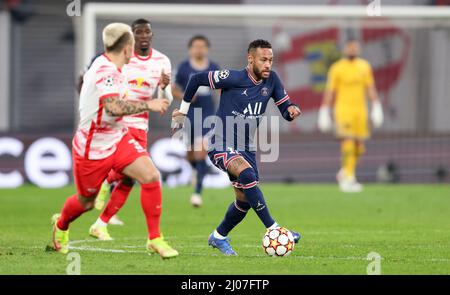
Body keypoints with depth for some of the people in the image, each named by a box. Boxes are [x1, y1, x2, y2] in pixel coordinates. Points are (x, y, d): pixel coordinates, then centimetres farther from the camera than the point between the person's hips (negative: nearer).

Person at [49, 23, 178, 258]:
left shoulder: (107, 67, 3)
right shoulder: (105, 71, -26)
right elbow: (115, 107, -40)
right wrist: (148, 105, -32)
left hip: (117, 139, 8)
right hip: (92, 148, -8)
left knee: (151, 176, -14)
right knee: (86, 202, 12)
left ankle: (155, 239, -6)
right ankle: (61, 224, 47)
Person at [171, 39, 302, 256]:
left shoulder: (271, 80, 0)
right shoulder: (232, 78, -15)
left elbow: (285, 107, 6)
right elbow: (196, 79, -5)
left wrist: (292, 110, -19)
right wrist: (183, 110, 4)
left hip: (245, 148, 7)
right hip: (221, 144, -7)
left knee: (245, 201, 9)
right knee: (246, 173, -33)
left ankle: (218, 237, 34)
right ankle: (272, 229, -34)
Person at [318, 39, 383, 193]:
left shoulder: (365, 66, 10)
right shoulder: (337, 68, -2)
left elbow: (370, 88, 12)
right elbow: (330, 91, 0)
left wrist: (376, 108, 5)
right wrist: (324, 113, -2)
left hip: (360, 110, 5)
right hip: (343, 109, -5)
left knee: (359, 148, 7)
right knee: (348, 143, -17)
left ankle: (345, 173, 28)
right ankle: (348, 178, -15)